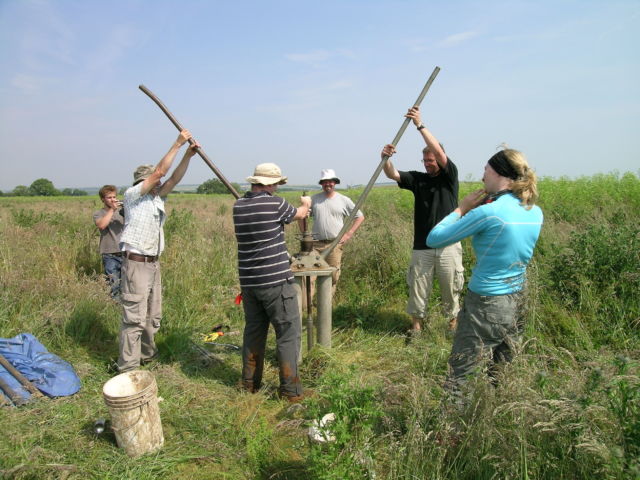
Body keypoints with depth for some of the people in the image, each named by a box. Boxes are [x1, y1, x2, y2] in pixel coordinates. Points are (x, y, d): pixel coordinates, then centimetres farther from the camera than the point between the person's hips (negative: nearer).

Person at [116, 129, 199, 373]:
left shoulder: (157, 198, 14)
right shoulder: (132, 195, -6)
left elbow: (174, 178, 7)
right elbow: (160, 171, -12)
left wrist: (188, 155, -2)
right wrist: (177, 144, -9)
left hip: (153, 263, 8)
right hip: (136, 263, -8)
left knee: (153, 316, 16)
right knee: (135, 317, -7)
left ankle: (147, 355, 30)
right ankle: (128, 367, 0)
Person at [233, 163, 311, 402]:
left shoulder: (238, 205, 5)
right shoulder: (275, 203, -11)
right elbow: (300, 213, 8)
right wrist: (305, 204, 33)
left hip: (248, 282, 7)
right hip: (276, 281, -6)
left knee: (253, 330, 18)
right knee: (288, 333, 3)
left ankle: (250, 383, 28)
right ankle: (290, 389, 8)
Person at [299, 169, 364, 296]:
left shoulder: (344, 200, 4)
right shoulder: (314, 199, 6)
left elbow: (360, 217, 9)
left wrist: (349, 234, 0)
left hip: (335, 244, 0)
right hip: (315, 244, 0)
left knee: (333, 275, 5)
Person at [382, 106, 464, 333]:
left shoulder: (450, 176, 0)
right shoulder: (418, 178, 6)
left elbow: (439, 152, -15)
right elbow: (393, 175, -6)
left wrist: (420, 125, -22)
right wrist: (386, 158, -27)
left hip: (448, 246, -2)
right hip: (422, 247, 2)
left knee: (451, 288, 9)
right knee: (417, 289, 6)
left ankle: (453, 322, 27)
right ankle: (416, 325, 20)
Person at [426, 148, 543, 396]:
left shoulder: (488, 212, -20)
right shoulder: (535, 213, 2)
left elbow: (434, 239, -14)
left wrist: (461, 208, -2)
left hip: (485, 304, -8)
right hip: (518, 304, 8)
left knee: (459, 379, 4)